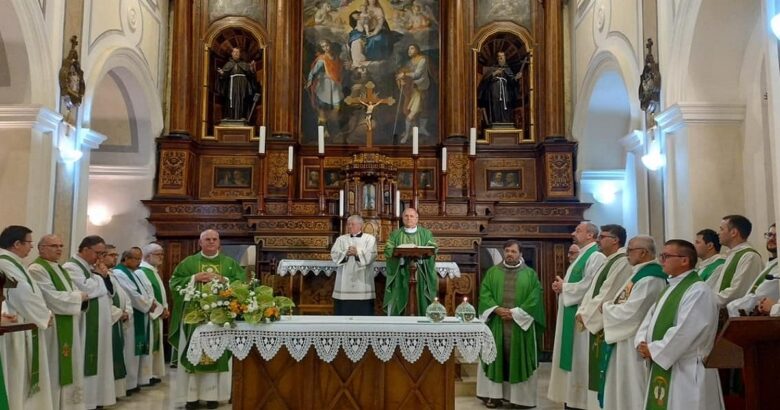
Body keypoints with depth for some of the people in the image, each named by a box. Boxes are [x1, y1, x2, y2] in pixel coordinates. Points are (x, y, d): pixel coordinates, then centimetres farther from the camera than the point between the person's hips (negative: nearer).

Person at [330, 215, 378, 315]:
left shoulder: (370, 239, 7)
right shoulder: (341, 239, 14)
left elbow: (371, 255, -8)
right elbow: (334, 255, 1)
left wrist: (358, 253, -22)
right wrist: (346, 253, -18)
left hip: (362, 282, -2)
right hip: (345, 282, 2)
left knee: (363, 311, -2)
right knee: (344, 310, 2)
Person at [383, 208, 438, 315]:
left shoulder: (426, 234, 13)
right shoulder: (395, 234, 13)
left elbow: (432, 249, -2)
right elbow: (388, 251, 0)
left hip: (420, 275, 0)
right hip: (401, 276, 0)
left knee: (421, 303, -3)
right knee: (398, 303, -4)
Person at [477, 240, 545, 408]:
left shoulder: (530, 274, 6)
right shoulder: (492, 272, 10)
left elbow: (534, 299, -4)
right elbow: (484, 294, 2)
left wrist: (515, 312, -14)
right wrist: (497, 309, -14)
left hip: (520, 323, -1)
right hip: (496, 322, 1)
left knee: (518, 359, 2)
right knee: (495, 357, 2)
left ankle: (518, 395, 9)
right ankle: (494, 394, 8)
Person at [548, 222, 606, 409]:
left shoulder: (596, 257, -14)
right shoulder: (581, 257, 18)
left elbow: (588, 286, -23)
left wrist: (563, 287, -11)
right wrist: (561, 286, 2)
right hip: (571, 315, 10)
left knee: (580, 359, -4)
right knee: (572, 358, 13)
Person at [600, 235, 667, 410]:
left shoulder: (649, 279, -21)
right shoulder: (641, 273, 11)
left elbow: (630, 313, -25)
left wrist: (607, 307, -10)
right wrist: (610, 305, 1)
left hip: (636, 343, -10)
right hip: (627, 338, 10)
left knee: (632, 392, 1)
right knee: (626, 388, 17)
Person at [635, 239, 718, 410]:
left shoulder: (698, 291, -15)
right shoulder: (671, 287, 15)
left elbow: (684, 331, -22)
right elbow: (650, 318, 14)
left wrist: (653, 350, -14)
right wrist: (641, 343, -4)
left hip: (684, 370, -9)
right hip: (661, 366, 9)